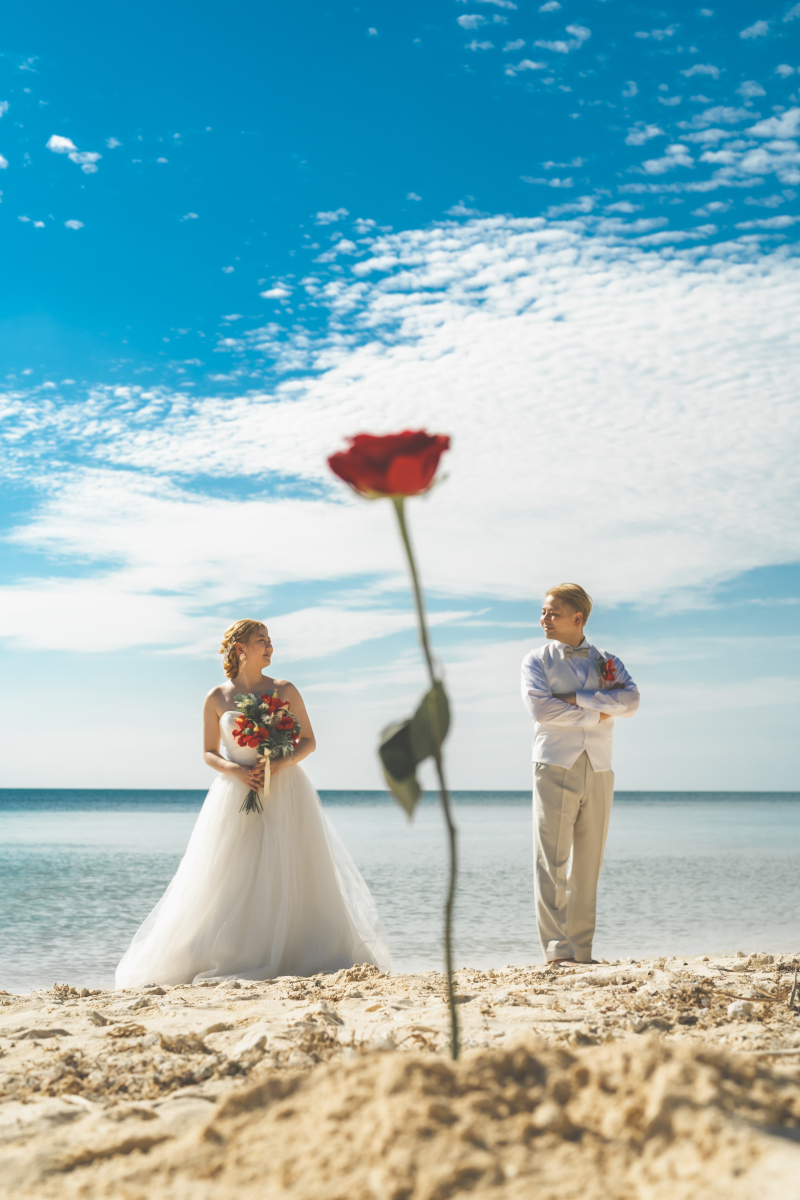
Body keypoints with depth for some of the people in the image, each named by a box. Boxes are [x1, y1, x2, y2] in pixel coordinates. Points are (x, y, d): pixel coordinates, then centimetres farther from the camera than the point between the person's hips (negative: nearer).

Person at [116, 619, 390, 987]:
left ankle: (292, 955, 5)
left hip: (285, 793, 0)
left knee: (289, 877, -1)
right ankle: (230, 957, 2)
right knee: (231, 881, -3)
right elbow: (209, 753, 7)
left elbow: (308, 740, 5)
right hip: (236, 795, 0)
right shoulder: (217, 698, 2)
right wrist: (235, 770, -12)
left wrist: (280, 764, -13)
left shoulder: (285, 691, 3)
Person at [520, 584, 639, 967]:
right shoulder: (536, 660, 8)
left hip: (598, 769, 3)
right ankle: (557, 950, -9)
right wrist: (595, 716, -7)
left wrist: (577, 698, -11)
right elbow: (540, 707, -9)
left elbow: (631, 699, -4)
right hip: (555, 765, -3)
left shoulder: (607, 661, 14)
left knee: (588, 864, 5)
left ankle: (581, 952, 11)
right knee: (552, 861, -9)